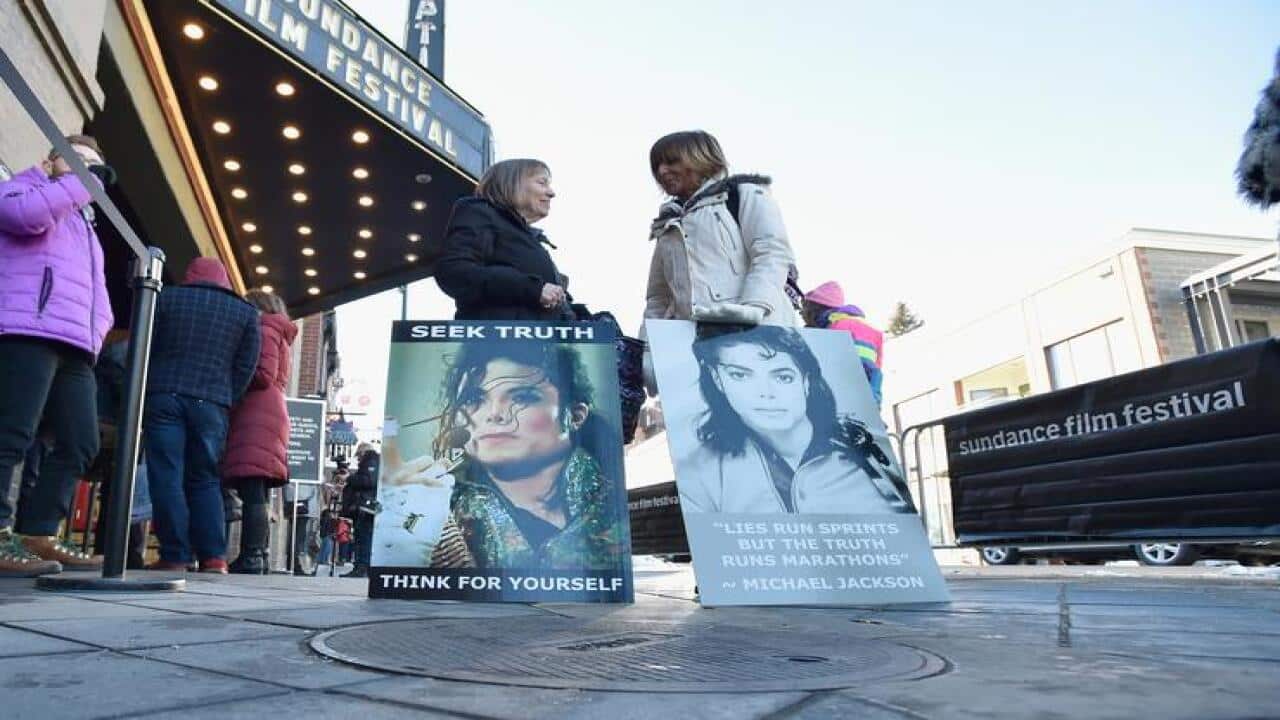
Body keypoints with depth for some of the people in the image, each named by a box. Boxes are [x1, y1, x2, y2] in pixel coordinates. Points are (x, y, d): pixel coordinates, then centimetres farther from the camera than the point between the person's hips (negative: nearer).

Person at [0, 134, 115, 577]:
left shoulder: (85, 226, 35)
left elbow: (96, 293, 30)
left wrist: (96, 332, 10)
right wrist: (75, 183, 0)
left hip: (74, 347, 8)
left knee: (80, 445, 0)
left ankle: (37, 535, 3)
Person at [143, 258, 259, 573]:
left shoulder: (166, 297, 12)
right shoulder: (246, 311, 13)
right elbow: (246, 366, 6)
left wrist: (141, 395, 16)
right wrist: (226, 401, 10)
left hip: (163, 396, -1)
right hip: (211, 404, 1)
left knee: (167, 477, -1)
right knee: (205, 480, 7)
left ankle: (175, 556, -4)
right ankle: (214, 556, 0)